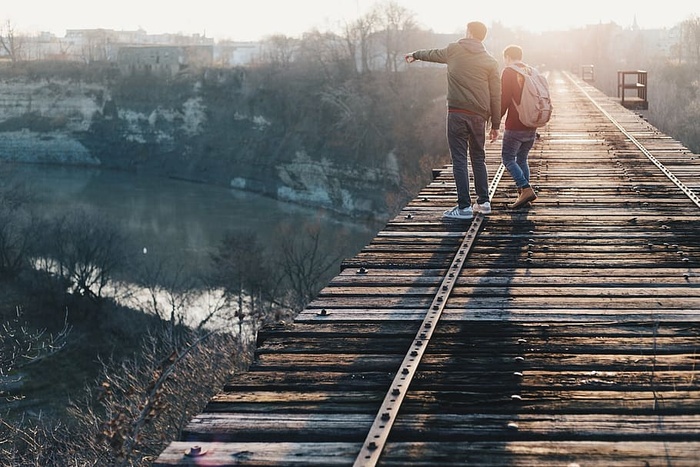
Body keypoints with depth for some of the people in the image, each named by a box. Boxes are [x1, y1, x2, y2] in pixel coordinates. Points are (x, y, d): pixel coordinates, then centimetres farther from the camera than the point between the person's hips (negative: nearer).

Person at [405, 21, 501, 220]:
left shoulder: (454, 50, 4)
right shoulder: (491, 62, 6)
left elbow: (432, 54, 24)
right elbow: (496, 96, 5)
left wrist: (415, 55, 45)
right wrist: (495, 124, 11)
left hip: (457, 114, -3)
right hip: (479, 116, 3)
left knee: (459, 159, -2)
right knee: (478, 158, 17)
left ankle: (464, 207, -5)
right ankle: (483, 202, 19)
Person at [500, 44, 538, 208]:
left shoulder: (509, 72, -7)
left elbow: (504, 99, -13)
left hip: (515, 126, -7)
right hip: (532, 126, 7)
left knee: (508, 158, -1)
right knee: (522, 159, 15)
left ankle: (526, 189, -15)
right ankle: (523, 195, 10)